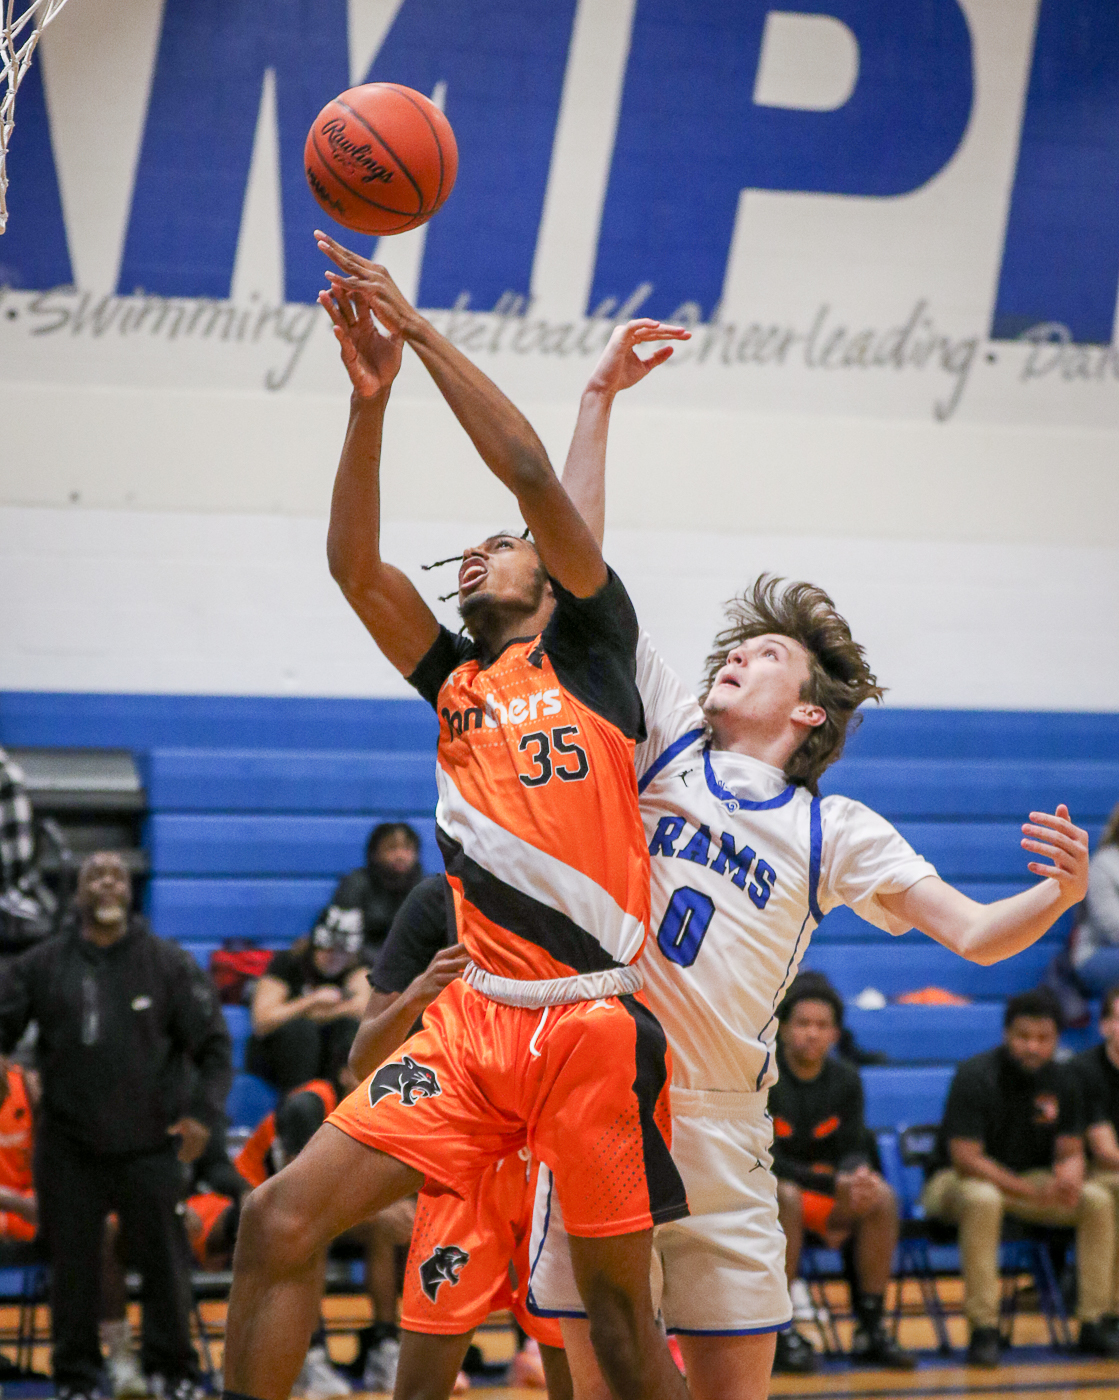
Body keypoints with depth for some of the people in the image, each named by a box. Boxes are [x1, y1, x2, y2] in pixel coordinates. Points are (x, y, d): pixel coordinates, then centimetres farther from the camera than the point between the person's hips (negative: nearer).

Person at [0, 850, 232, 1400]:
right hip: (69, 1145, 1)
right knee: (72, 1265, 3)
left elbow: (214, 1044, 2)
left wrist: (204, 1112, -11)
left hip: (149, 1146, -1)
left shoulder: (170, 963, 1)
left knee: (164, 1261, 2)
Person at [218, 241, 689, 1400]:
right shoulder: (457, 683, 21)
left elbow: (533, 476, -2)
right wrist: (370, 396, 1)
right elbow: (354, 564, 9)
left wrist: (419, 329, 0)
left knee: (617, 1301, 1)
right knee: (282, 1221, -10)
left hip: (594, 1022, -4)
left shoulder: (590, 650, 8)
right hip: (474, 1021, 4)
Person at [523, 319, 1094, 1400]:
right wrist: (600, 399, 4)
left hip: (718, 1121, 0)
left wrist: (1060, 893, -20)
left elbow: (973, 934, 1)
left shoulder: (833, 831, 9)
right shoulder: (661, 734, 11)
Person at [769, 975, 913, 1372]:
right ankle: (780, 1331, -31)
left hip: (827, 1189, 5)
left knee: (882, 1198, -21)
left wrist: (857, 1176, -23)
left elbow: (853, 1151, 3)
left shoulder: (845, 1080, 1)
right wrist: (835, 1185, -30)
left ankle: (870, 1328, -15)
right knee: (786, 1198, -38)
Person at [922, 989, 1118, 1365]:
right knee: (983, 1200, -40)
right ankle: (984, 1330, -36)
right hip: (957, 1179, -6)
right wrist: (1032, 1191, -31)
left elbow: (1071, 1151, 3)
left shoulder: (1061, 1080, -1)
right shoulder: (975, 1076, -19)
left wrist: (1069, 1175, -24)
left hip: (1028, 1181, 6)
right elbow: (965, 1158, -24)